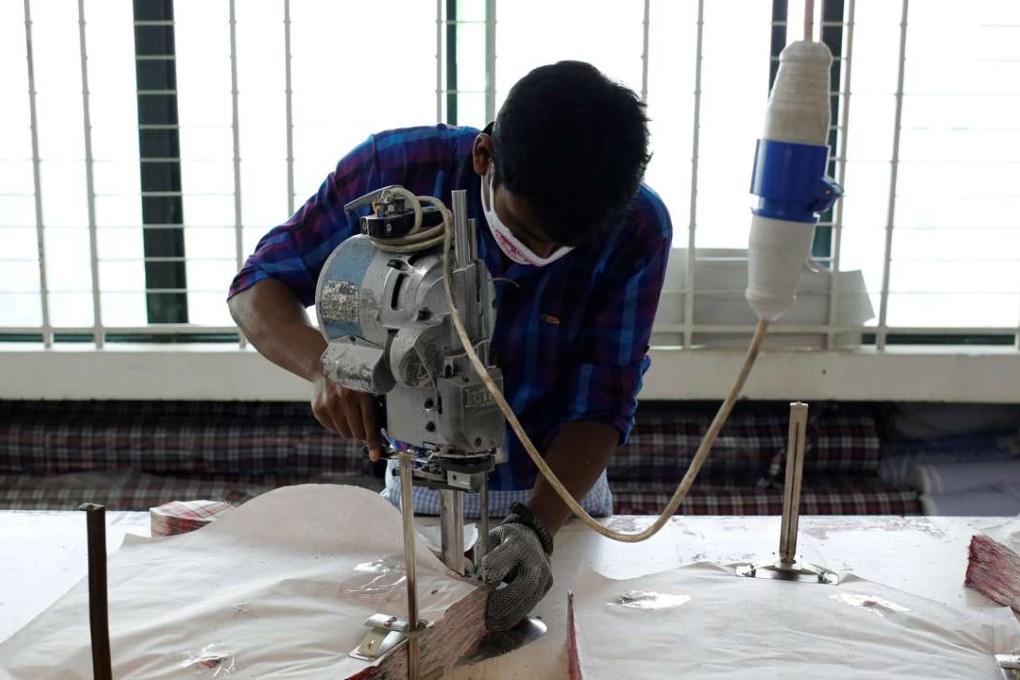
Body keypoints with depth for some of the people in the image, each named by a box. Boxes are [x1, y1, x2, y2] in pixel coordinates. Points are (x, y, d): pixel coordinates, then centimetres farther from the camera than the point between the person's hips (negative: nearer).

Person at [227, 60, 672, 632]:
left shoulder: (639, 229, -21)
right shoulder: (395, 169, -21)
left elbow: (601, 404, -18)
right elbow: (258, 286, -11)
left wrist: (536, 527, -34)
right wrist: (324, 361, -32)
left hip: (559, 495, 0)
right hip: (418, 493, 1)